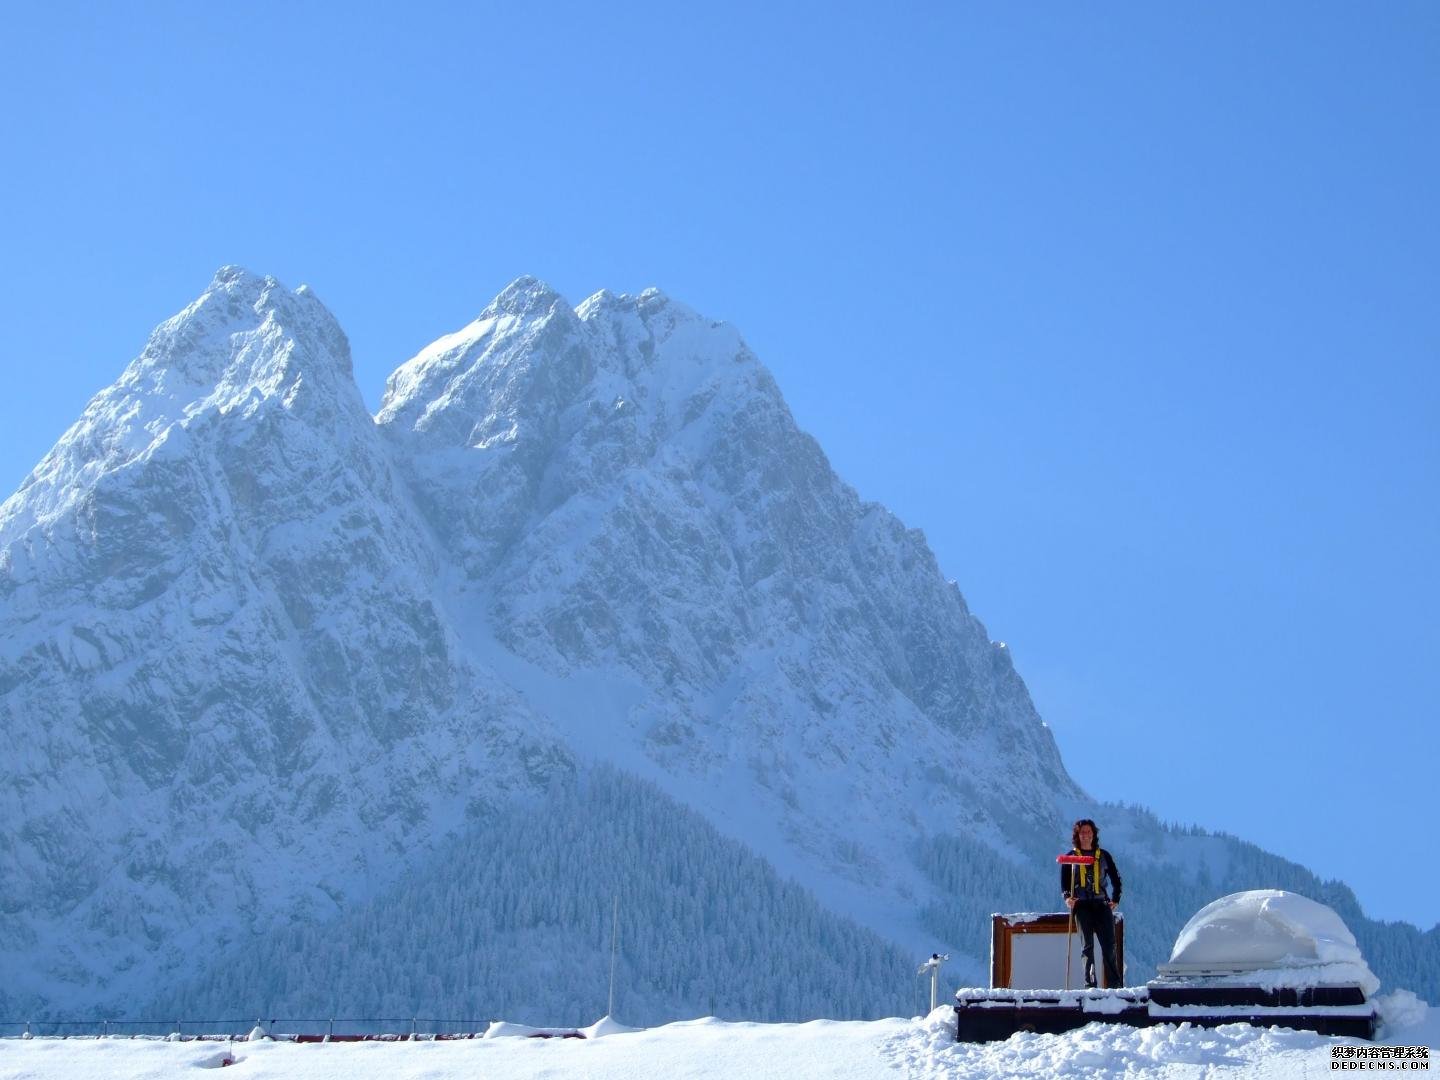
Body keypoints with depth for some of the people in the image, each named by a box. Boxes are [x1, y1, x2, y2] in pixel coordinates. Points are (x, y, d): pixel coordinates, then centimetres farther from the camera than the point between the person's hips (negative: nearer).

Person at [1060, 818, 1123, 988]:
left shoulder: (1103, 855, 13)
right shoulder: (1071, 857, 11)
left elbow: (1116, 879, 17)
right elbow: (1064, 881, 8)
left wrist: (1115, 899, 4)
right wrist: (1067, 897, -10)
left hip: (1101, 904, 1)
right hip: (1082, 904, -1)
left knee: (1109, 945, -5)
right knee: (1087, 945, -5)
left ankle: (1114, 984, -1)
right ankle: (1090, 983, -6)